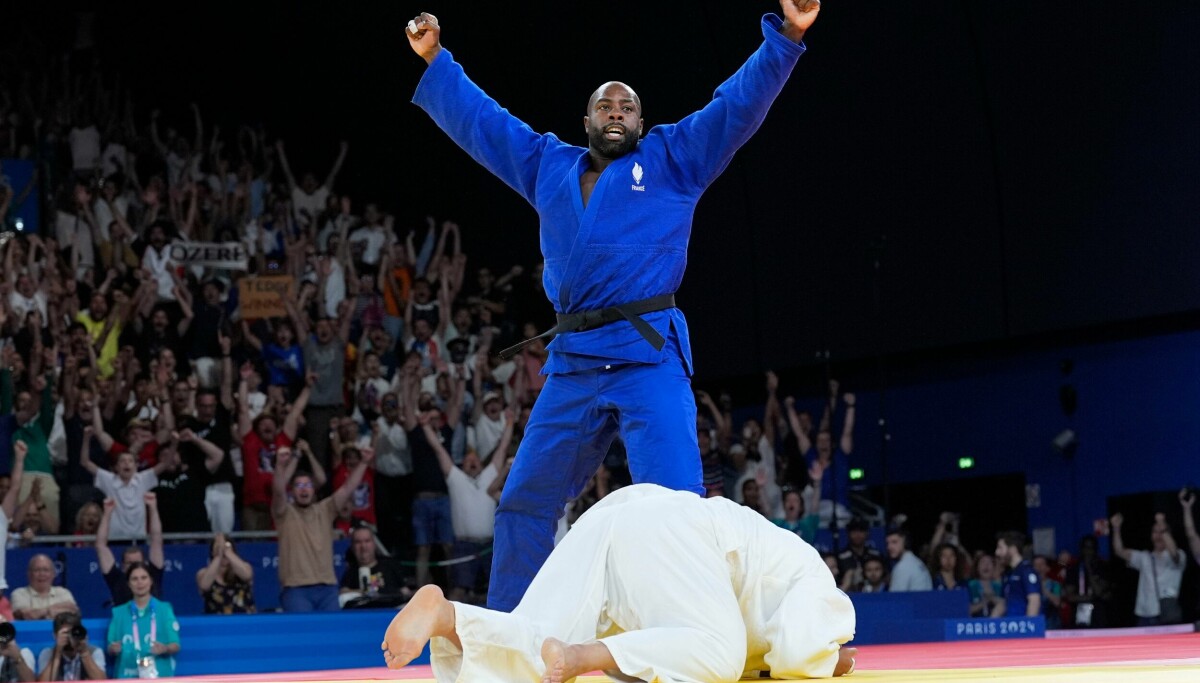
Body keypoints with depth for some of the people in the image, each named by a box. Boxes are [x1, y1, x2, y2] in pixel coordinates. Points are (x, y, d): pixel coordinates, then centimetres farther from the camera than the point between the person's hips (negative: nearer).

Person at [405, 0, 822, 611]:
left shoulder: (673, 160, 10)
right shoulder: (548, 167, 21)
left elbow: (741, 103, 5)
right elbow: (479, 120, 30)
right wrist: (434, 61, 30)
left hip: (649, 358, -5)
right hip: (571, 363, 5)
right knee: (524, 503, 10)